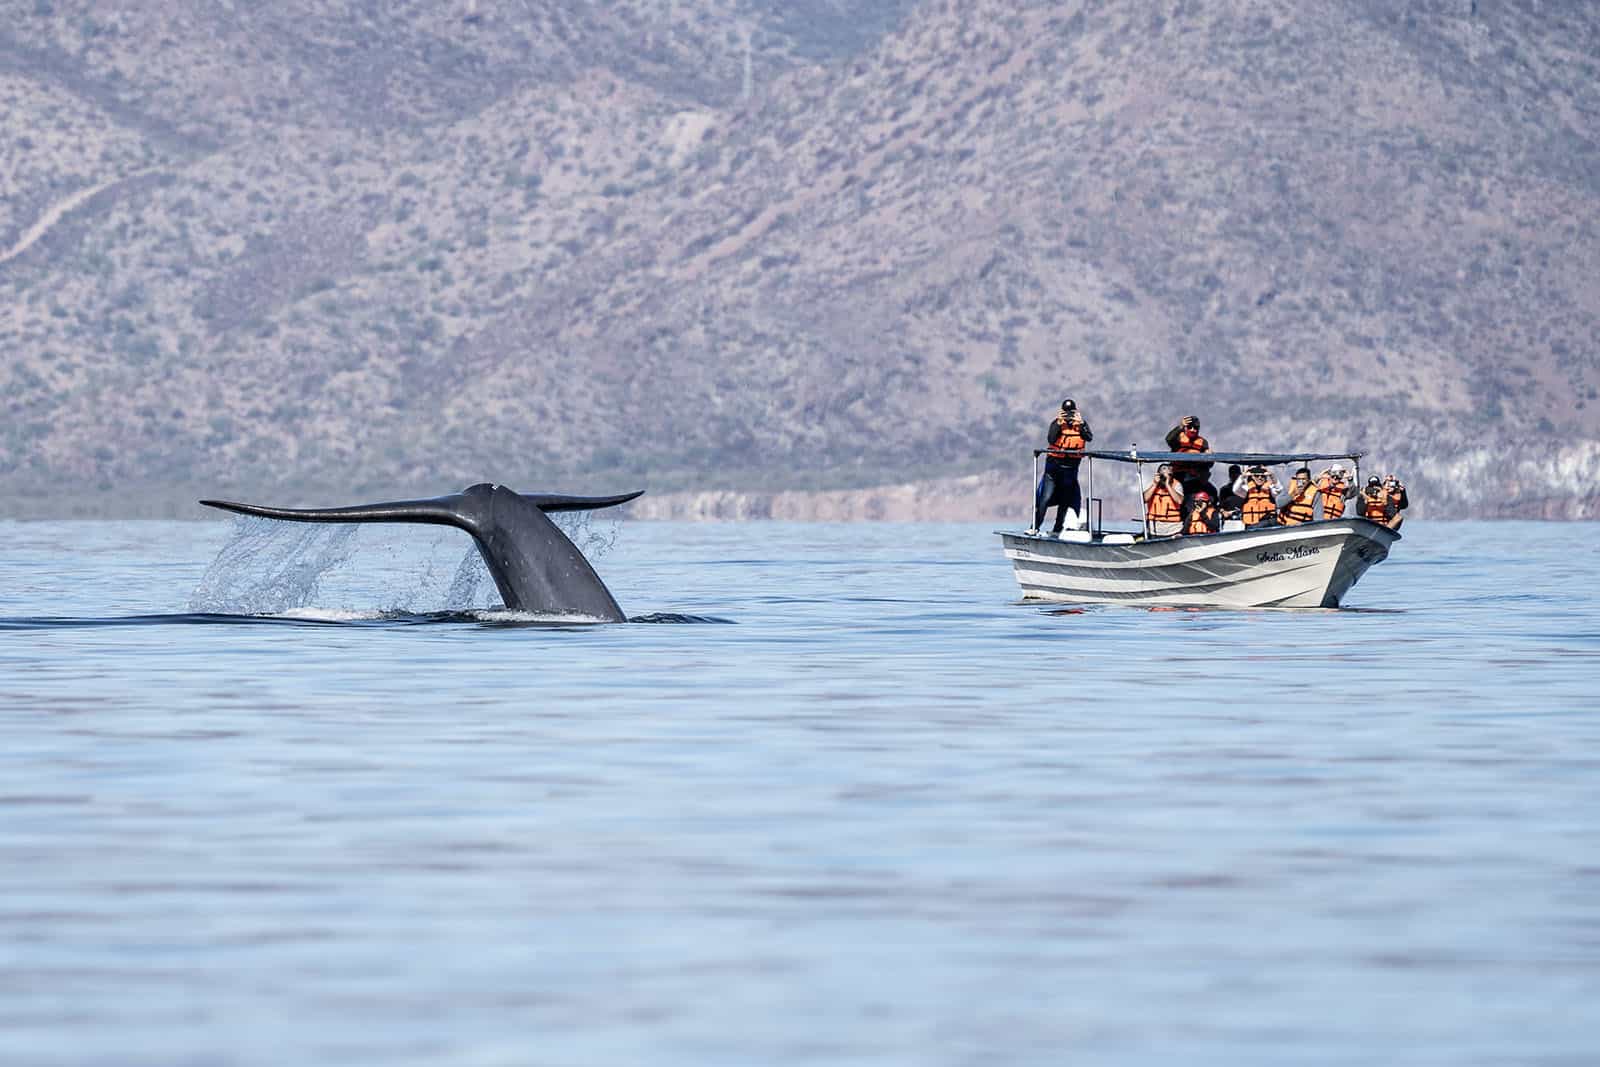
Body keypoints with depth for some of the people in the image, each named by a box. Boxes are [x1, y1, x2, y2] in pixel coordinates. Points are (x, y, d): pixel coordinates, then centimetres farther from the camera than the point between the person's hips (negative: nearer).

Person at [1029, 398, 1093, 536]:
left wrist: (1080, 424, -27)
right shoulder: (1057, 423, -2)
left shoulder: (1081, 424, 2)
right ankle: (1034, 527, -7)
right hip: (1054, 464, -2)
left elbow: (1089, 437, -15)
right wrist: (1059, 423, -25)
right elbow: (1050, 439, -18)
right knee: (1045, 498, -9)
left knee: (1065, 500, 9)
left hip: (1071, 467, 2)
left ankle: (1057, 530, 19)